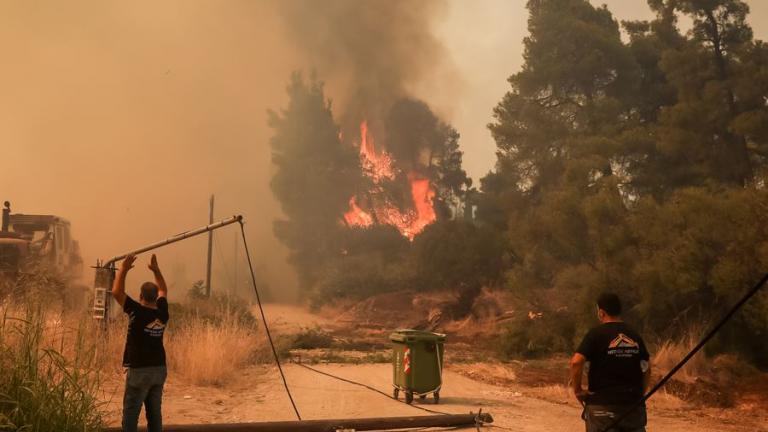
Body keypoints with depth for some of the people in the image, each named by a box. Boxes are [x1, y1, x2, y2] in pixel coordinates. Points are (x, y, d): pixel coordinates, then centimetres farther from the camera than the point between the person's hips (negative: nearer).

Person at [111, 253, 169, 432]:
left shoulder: (138, 312, -13)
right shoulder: (162, 312, 2)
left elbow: (117, 292, -8)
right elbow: (163, 291, 22)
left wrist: (123, 269, 0)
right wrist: (156, 269, 24)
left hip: (139, 370, -6)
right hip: (159, 369, 6)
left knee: (131, 413, -2)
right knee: (154, 413, 10)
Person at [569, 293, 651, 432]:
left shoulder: (596, 334, -8)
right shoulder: (634, 336, 10)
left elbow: (576, 362, -19)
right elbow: (646, 368, 15)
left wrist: (577, 389, -9)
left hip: (603, 406, -5)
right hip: (633, 406, 5)